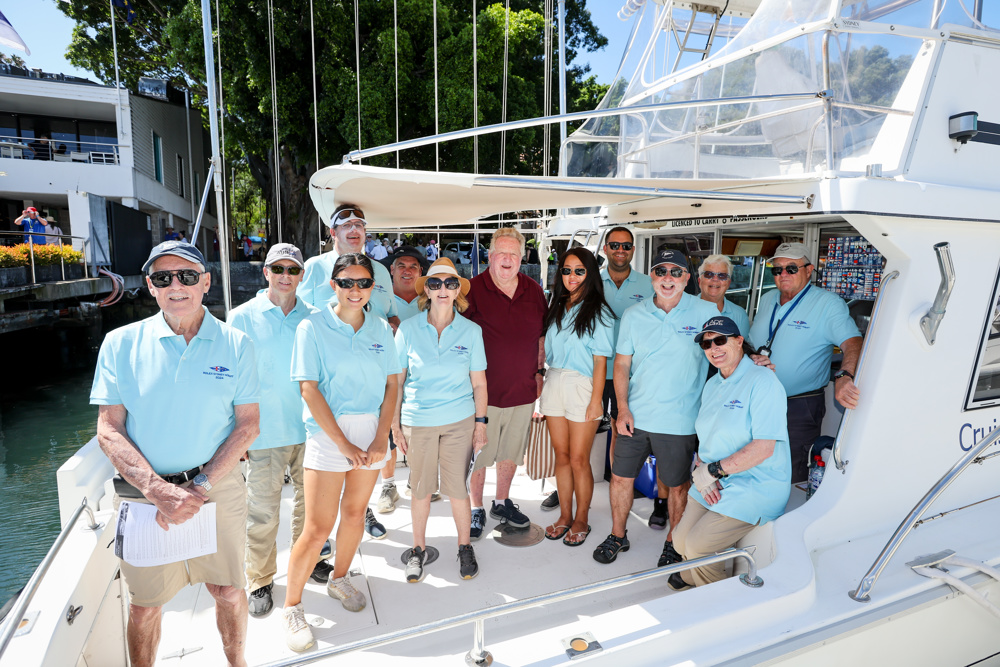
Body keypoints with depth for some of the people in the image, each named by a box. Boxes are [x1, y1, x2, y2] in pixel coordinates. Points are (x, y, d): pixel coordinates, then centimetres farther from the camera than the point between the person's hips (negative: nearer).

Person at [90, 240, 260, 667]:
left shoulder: (236, 344, -4)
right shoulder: (121, 343, -2)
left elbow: (247, 425, -4)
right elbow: (108, 430, -5)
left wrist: (199, 488, -14)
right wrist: (158, 490, -17)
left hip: (219, 489, 0)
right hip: (144, 493, 0)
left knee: (228, 590, 15)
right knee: (144, 603, 15)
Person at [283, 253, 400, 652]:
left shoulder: (380, 328, 5)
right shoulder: (313, 327, -7)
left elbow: (391, 385, 4)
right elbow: (309, 389, -11)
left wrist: (381, 439, -6)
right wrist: (344, 444, -13)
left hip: (372, 430, 4)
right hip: (328, 431, -4)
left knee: (355, 511, 15)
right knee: (319, 526, -2)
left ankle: (339, 579, 40)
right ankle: (292, 607, 18)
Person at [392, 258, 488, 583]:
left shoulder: (471, 331, -2)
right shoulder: (408, 329, -3)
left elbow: (479, 383, 4)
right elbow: (396, 380, 2)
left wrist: (481, 423, 2)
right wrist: (395, 424, 0)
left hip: (459, 421, 0)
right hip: (417, 422, 0)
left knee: (457, 488, 6)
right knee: (421, 489, 11)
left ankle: (465, 547, 29)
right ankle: (419, 549, 32)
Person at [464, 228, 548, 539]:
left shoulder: (533, 291, 5)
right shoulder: (473, 289, -9)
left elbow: (542, 336, 14)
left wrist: (538, 373, 13)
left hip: (523, 390, 5)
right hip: (483, 391, -4)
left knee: (510, 452, 19)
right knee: (478, 454, 8)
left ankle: (502, 503, 38)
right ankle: (476, 509, 28)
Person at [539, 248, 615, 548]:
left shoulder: (598, 312, -6)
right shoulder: (557, 307, 11)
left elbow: (600, 360, -10)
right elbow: (548, 350, 13)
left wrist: (596, 400, -13)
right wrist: (542, 387, 9)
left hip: (582, 387, -5)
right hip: (554, 385, 5)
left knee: (579, 460, 2)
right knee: (562, 456, 12)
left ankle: (581, 520, 19)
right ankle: (565, 515, 26)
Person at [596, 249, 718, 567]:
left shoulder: (706, 312, -4)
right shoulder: (633, 315, 2)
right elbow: (621, 364, 4)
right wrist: (623, 409, -2)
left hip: (679, 420, -2)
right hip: (634, 417, 2)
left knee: (677, 485, 11)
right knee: (621, 477, 11)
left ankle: (673, 544, 35)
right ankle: (617, 536, 33)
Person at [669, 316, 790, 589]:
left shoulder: (762, 381, -17)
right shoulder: (712, 385, 10)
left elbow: (763, 447, -23)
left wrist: (713, 470, -19)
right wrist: (701, 470, -6)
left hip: (754, 488, -7)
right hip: (713, 484, 7)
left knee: (697, 545, -12)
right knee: (681, 541, 5)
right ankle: (694, 575, 39)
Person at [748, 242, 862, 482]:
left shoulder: (827, 303, -9)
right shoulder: (767, 300, 10)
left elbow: (853, 342, -22)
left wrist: (844, 376, -41)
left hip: (800, 408, -6)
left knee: (793, 478, 1)